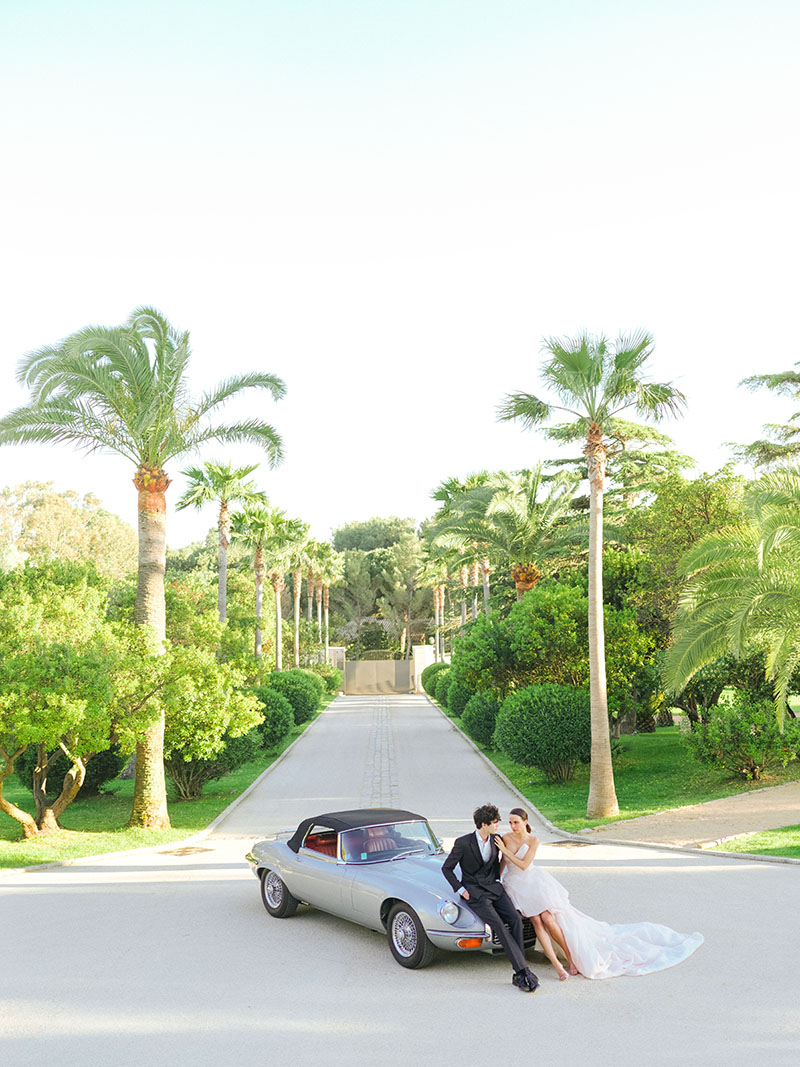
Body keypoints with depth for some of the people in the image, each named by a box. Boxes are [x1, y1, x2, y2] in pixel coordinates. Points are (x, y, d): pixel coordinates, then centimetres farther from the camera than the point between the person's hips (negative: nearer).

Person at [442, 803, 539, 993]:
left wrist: (498, 880, 11)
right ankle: (524, 970, -24)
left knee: (515, 919, -20)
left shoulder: (496, 839, 3)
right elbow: (446, 868, -3)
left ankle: (519, 975, -16)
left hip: (493, 887, 5)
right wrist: (460, 890, -9)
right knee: (498, 925, -26)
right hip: (474, 891, -5)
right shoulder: (463, 843, -13)